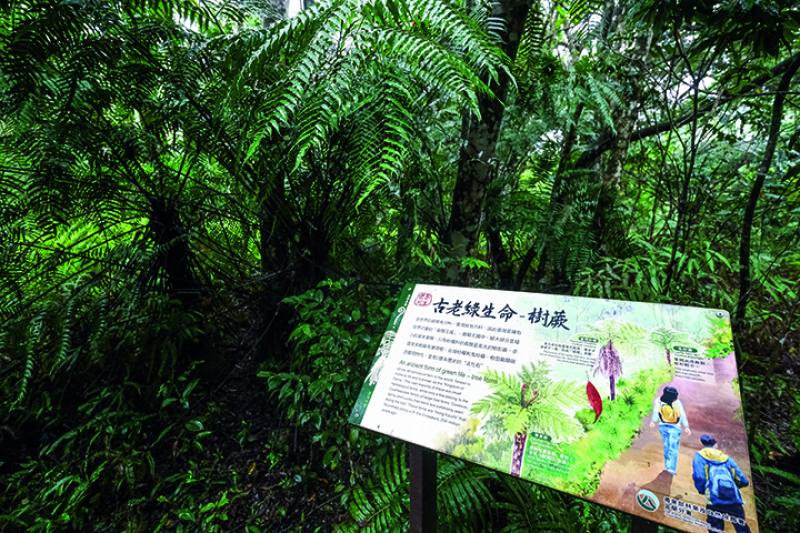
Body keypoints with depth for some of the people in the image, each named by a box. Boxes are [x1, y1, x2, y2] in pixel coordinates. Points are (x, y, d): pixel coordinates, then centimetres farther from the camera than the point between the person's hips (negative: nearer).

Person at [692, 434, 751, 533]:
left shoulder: (700, 456, 11)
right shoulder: (726, 458, 22)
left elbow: (699, 478, -3)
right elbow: (744, 481, 20)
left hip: (715, 501, -4)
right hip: (735, 500, 4)